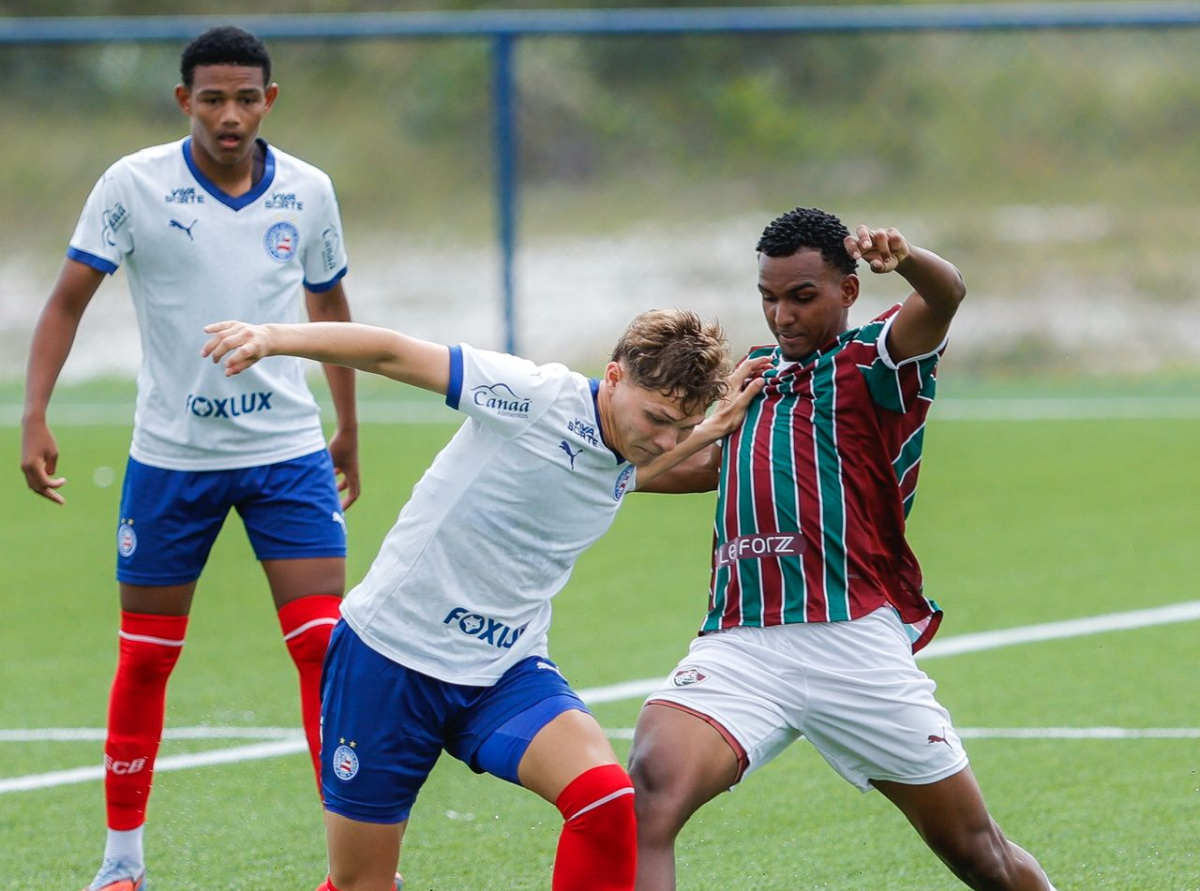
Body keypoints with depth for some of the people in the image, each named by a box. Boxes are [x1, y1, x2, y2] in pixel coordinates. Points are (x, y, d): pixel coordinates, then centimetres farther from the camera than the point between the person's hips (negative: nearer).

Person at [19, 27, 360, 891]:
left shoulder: (308, 192, 0)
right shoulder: (135, 185, -8)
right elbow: (68, 300, -6)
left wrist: (348, 430, 22)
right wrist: (35, 416, -16)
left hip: (288, 447, 1)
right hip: (170, 454, -1)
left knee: (327, 646, -8)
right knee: (146, 659, 5)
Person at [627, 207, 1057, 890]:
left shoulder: (872, 362, 3)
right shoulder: (755, 373, 22)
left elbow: (946, 297, -19)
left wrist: (904, 259, -41)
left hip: (853, 645, -4)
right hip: (739, 646, 4)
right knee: (650, 790, -25)